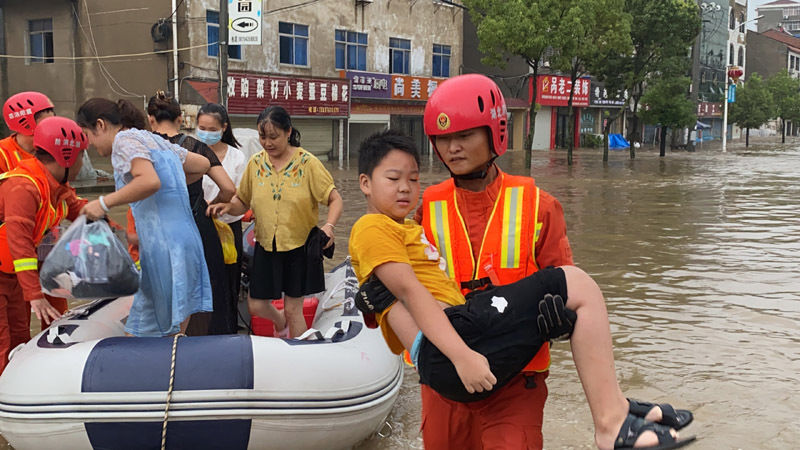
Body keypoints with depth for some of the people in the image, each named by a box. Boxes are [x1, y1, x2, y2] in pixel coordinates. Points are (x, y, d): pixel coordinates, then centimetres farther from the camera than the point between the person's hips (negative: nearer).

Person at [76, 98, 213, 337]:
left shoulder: (124, 140, -4)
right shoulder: (154, 139, 22)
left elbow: (150, 181, -22)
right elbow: (202, 164, 26)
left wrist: (104, 202, -15)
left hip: (164, 246, -9)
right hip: (186, 241, 9)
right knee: (176, 337, 10)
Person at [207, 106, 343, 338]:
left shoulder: (307, 163, -10)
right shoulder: (255, 163, 1)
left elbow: (335, 199, -9)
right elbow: (243, 202, 8)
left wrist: (328, 226, -27)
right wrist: (227, 207, -15)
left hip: (300, 246, -3)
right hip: (266, 247, 4)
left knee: (293, 308, 3)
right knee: (256, 306, 8)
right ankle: (281, 324, 43)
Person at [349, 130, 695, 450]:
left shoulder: (411, 230, 33)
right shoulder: (372, 228, 2)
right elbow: (409, 292, -11)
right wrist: (462, 355, -20)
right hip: (442, 354, -10)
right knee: (575, 286, -11)